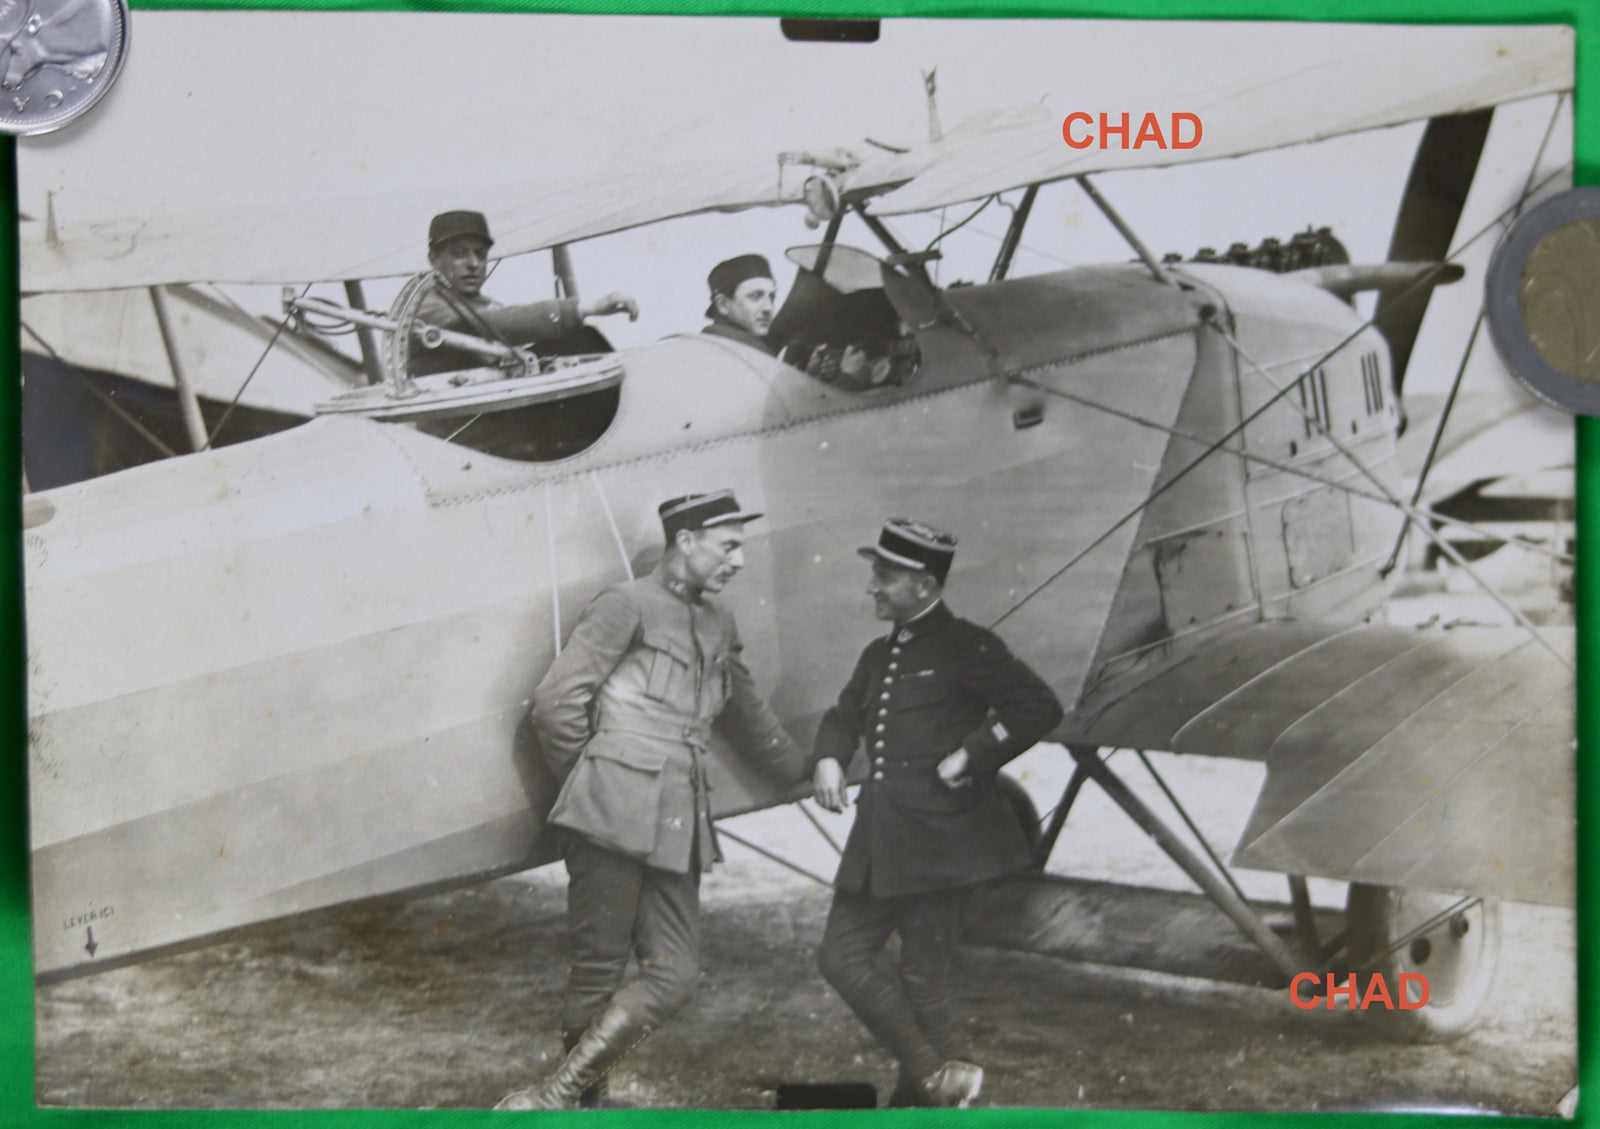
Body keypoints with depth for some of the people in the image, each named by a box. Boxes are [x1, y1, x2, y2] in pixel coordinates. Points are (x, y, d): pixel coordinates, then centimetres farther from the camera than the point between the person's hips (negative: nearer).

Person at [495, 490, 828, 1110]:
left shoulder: (717, 627, 23)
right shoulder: (628, 605, 0)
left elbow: (748, 717, 37)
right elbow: (556, 701, -4)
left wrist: (809, 771, 44)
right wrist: (590, 780, 5)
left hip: (677, 826, 7)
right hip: (614, 819, -7)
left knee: (672, 975, -3)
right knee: (599, 968, -4)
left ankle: (558, 1094, 4)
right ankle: (581, 1099, 9)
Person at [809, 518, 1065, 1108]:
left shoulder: (966, 648, -7)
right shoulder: (879, 654, 16)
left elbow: (1039, 707, -14)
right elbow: (845, 715, 29)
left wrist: (970, 756, -17)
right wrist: (829, 757, 7)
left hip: (935, 839, -8)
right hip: (878, 839, 8)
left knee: (923, 977, -3)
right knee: (842, 954, 7)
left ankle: (928, 1093, 14)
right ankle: (936, 1075, 16)